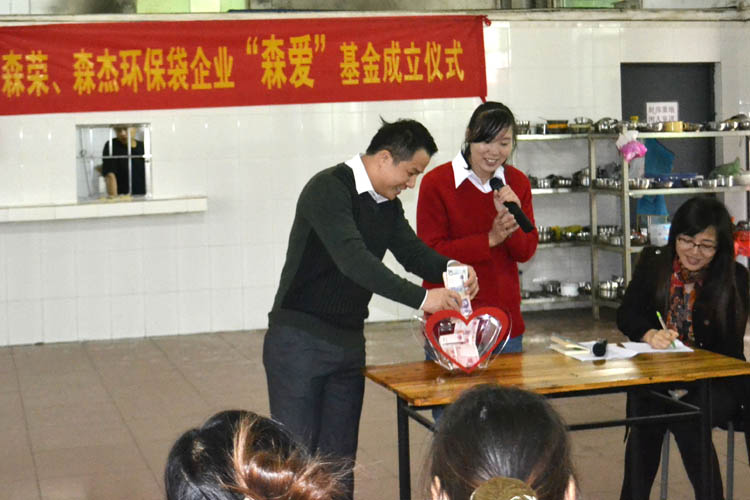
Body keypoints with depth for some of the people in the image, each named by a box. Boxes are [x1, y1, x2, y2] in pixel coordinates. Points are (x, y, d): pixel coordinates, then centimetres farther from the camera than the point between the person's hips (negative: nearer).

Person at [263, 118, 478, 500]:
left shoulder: (387, 204, 8)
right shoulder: (329, 189, -20)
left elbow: (413, 251, 10)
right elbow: (353, 259, -31)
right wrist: (421, 298, -35)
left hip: (349, 341, 8)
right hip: (299, 339, -8)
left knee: (339, 456, 10)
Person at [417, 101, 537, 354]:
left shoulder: (517, 182, 6)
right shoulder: (436, 182, -8)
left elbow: (526, 252, 3)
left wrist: (512, 218, -16)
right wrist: (490, 239, -17)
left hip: (505, 316, 4)